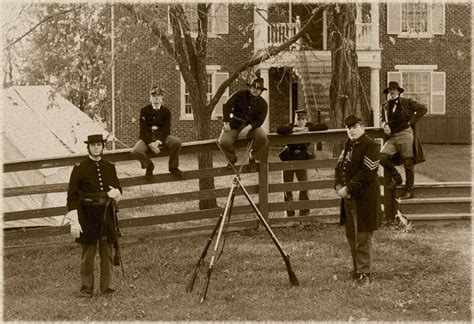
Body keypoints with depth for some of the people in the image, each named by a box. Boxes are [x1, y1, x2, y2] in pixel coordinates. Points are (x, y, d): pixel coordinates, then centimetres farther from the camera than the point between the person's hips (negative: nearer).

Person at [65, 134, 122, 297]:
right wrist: (74, 222, -12)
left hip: (107, 214, 4)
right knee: (88, 252, 0)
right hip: (88, 214, -3)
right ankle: (86, 288, 7)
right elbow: (72, 196, -5)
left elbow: (118, 190, 20)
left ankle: (106, 287, 13)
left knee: (107, 252, 6)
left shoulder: (110, 167, 10)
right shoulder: (79, 168, -2)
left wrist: (116, 192, -6)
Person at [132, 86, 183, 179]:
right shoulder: (144, 111, 1)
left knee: (177, 142, -29)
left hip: (161, 137, 1)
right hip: (147, 137, -1)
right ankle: (149, 166, 1)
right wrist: (151, 144, -20)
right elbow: (143, 130, -6)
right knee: (136, 151, -31)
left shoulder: (166, 111, 6)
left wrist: (158, 141, -22)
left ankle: (173, 167, -7)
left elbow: (166, 129, -4)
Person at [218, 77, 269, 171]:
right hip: (234, 126, -1)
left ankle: (253, 158, -3)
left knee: (263, 138, -32)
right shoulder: (240, 94, -3)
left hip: (251, 127, 1)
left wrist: (249, 127, -26)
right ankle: (232, 158, 8)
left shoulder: (263, 104, 1)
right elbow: (227, 106, -6)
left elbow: (260, 120, -7)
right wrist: (226, 123, -16)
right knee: (223, 142, -28)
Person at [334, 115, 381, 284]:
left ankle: (364, 273, 4)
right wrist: (338, 186, -3)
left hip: (364, 198, -8)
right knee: (351, 235, 15)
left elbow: (367, 173, -19)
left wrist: (348, 188, -20)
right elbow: (339, 166, 15)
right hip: (349, 197, 8)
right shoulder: (348, 145, 14)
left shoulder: (370, 146, -12)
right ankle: (357, 269, 28)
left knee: (363, 237, -4)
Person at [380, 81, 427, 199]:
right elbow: (382, 118, 26)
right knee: (382, 157, -16)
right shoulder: (385, 105, 16)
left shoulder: (407, 102, 3)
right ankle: (396, 178, 7)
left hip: (405, 135, -4)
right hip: (393, 137, 4)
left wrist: (411, 121, -6)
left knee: (408, 164, -2)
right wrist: (385, 125, 2)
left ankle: (409, 191, 9)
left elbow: (423, 109, -1)